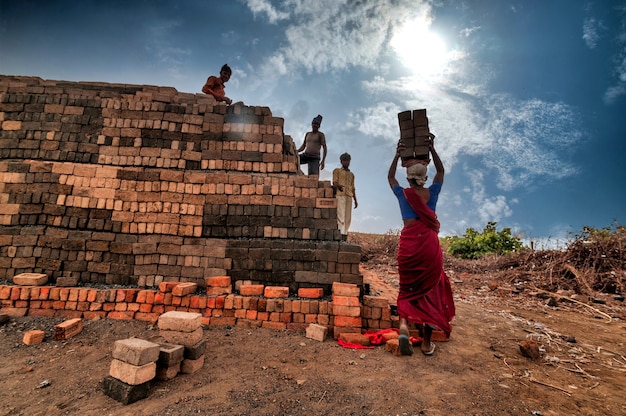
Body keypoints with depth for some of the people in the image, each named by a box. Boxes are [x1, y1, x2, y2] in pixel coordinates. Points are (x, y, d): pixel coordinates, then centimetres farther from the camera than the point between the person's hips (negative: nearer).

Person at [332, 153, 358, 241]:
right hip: (340, 195, -5)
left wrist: (355, 200, 16)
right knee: (341, 216, -14)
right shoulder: (337, 171, 13)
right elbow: (334, 183, 1)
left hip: (349, 196, 5)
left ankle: (344, 236, -2)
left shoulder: (351, 174, 27)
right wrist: (338, 186, -23)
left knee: (348, 218, -3)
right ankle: (340, 236, -18)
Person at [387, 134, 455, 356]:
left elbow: (390, 176, 24)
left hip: (408, 244, 0)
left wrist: (397, 154, 27)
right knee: (429, 290, 10)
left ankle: (404, 325, -9)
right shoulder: (432, 193, 5)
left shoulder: (403, 194, 3)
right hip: (430, 244, 1)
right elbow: (441, 171, 25)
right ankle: (427, 342, 14)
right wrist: (432, 150, 25)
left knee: (408, 289, 14)